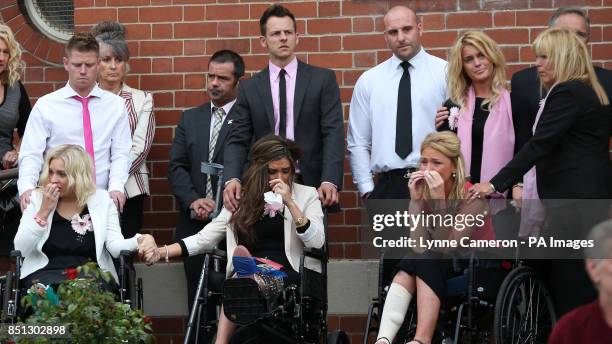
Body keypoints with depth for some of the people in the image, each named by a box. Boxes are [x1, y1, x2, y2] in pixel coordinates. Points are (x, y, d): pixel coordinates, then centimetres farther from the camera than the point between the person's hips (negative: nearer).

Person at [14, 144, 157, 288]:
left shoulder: (101, 199, 7)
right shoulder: (37, 198, 9)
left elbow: (115, 246, -5)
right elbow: (20, 250, 1)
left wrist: (139, 242, -26)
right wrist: (43, 212, -7)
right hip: (46, 273, 0)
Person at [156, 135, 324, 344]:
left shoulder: (306, 195, 10)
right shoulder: (241, 199, 16)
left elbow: (316, 243, -5)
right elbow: (204, 238, 12)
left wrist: (289, 202, -13)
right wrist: (162, 252, 0)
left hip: (290, 277, -2)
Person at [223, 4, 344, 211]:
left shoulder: (323, 79, 4)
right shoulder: (249, 88, 9)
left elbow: (333, 133, -4)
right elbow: (238, 140, 3)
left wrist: (330, 181, -19)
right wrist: (232, 179, -17)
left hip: (311, 185, -1)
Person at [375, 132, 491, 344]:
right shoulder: (423, 193, -1)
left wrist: (439, 200, -30)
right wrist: (415, 200, -20)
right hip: (444, 271, 5)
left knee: (425, 262, -29)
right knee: (410, 264, -25)